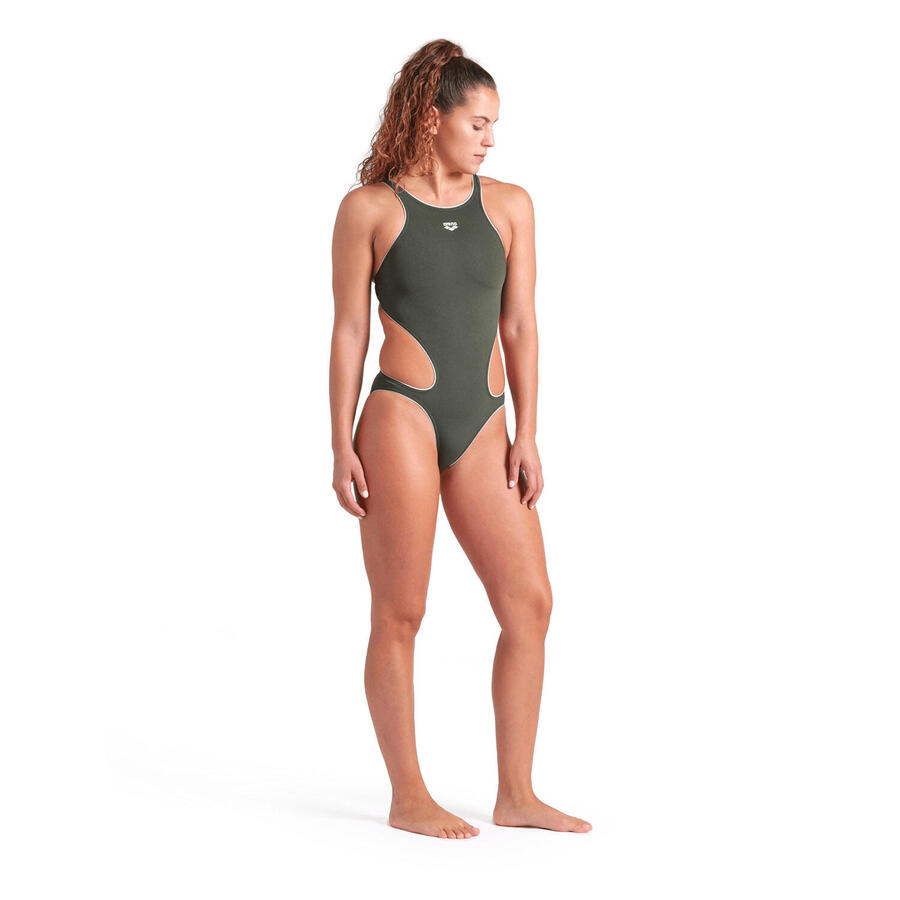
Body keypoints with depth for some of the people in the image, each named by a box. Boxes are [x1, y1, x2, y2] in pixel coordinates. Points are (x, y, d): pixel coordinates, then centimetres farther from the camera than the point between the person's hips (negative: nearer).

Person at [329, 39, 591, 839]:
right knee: (401, 614, 0)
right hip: (402, 417, -4)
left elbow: (519, 325, 10)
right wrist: (342, 446, -4)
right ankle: (409, 797, 11)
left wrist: (526, 436, 5)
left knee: (531, 601, -1)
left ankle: (517, 794, 10)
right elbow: (349, 331, 1)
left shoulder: (509, 204, 11)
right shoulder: (368, 209, 1)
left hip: (482, 427, 5)